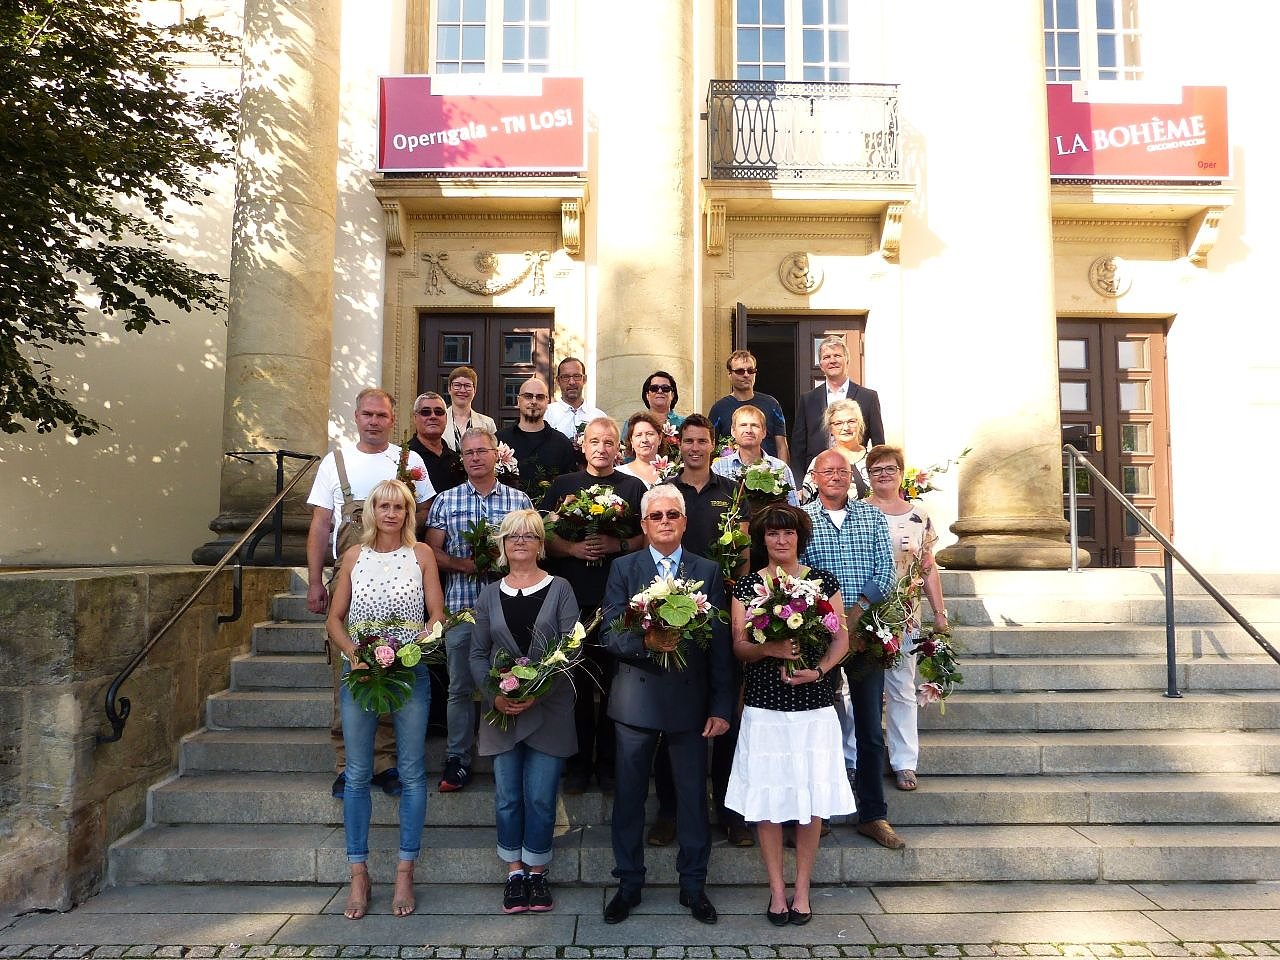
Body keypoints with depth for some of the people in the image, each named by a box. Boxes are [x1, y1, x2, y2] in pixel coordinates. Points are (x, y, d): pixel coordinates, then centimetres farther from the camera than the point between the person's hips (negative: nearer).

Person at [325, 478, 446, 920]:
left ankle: (404, 874, 17)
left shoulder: (421, 554, 1)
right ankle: (359, 875, 20)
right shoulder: (355, 555, 6)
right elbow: (335, 620, 6)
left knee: (412, 773, 4)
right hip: (359, 672, 2)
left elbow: (437, 616, -1)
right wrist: (354, 655, -11)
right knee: (357, 774, 7)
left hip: (410, 672, -1)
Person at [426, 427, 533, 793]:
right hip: (460, 603, 1)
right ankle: (457, 759, 18)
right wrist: (464, 564, -12)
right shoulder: (446, 501, 7)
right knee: (460, 685, 7)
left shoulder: (519, 500, 5)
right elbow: (432, 550, 5)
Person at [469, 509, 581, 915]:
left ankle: (537, 872, 21)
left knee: (541, 798, 3)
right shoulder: (489, 595, 8)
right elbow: (478, 655, 7)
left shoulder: (559, 590, -1)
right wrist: (495, 695, -10)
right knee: (508, 797, 9)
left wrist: (538, 692, -17)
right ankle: (515, 871, 26)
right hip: (502, 712, 2)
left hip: (548, 711, -2)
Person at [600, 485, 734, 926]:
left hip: (691, 697, 0)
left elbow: (720, 644, 1)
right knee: (630, 794, 11)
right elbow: (611, 634, -4)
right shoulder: (623, 568, 3)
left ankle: (693, 885, 28)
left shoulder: (708, 571, 4)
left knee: (693, 795, 10)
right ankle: (629, 883, 29)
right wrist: (645, 641, -23)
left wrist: (722, 705, -3)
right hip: (636, 696, 0)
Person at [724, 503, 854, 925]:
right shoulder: (746, 586, 2)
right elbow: (739, 646, -1)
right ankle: (777, 889, 21)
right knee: (768, 797, 5)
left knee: (812, 798, 5)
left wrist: (819, 669, -15)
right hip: (764, 707, 0)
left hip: (814, 707, 1)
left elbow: (842, 638, 2)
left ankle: (802, 889, 22)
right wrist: (770, 648, -21)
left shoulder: (824, 582, 4)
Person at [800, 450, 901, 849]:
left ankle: (873, 815, 18)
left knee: (870, 729, 7)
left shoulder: (872, 516, 9)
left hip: (864, 632, 2)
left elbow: (886, 571, 0)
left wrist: (857, 611, -14)